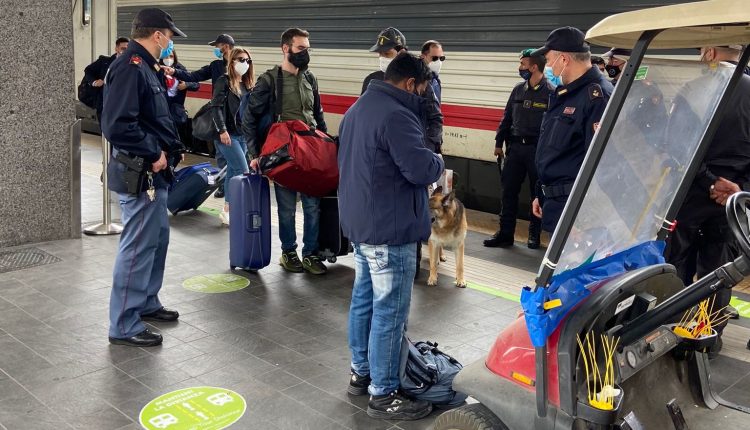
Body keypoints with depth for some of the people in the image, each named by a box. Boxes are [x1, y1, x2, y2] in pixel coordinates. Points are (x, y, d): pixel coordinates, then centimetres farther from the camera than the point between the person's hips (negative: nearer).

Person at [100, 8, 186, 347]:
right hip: (139, 174, -11)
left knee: (157, 238, 19)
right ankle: (124, 326, 6)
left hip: (154, 172, 11)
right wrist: (154, 154, -18)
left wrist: (171, 148, 8)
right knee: (137, 247, -4)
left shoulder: (145, 67, 14)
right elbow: (118, 125, -27)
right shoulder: (129, 68, -18)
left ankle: (146, 303, 34)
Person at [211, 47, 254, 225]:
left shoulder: (247, 84, 14)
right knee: (243, 171, -13)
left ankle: (228, 209, 18)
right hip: (228, 134, -7)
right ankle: (228, 210, -6)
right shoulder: (224, 81, -5)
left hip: (243, 134, 7)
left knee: (233, 172, 10)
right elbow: (217, 107, -13)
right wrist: (222, 130, -20)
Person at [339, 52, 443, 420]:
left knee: (363, 300, 19)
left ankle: (361, 372, 31)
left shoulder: (357, 109, 14)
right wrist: (438, 161, -3)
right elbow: (421, 170, -26)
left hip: (359, 222, 11)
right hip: (389, 230, -11)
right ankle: (383, 395, 5)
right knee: (389, 312, -3)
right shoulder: (396, 115, -21)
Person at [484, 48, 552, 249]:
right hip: (515, 147, 6)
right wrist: (499, 142, 13)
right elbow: (507, 118, 15)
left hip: (537, 150, -5)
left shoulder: (550, 93, -9)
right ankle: (505, 234, 15)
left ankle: (534, 235, 19)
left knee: (537, 193, 7)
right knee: (509, 191, 7)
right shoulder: (518, 89, 9)